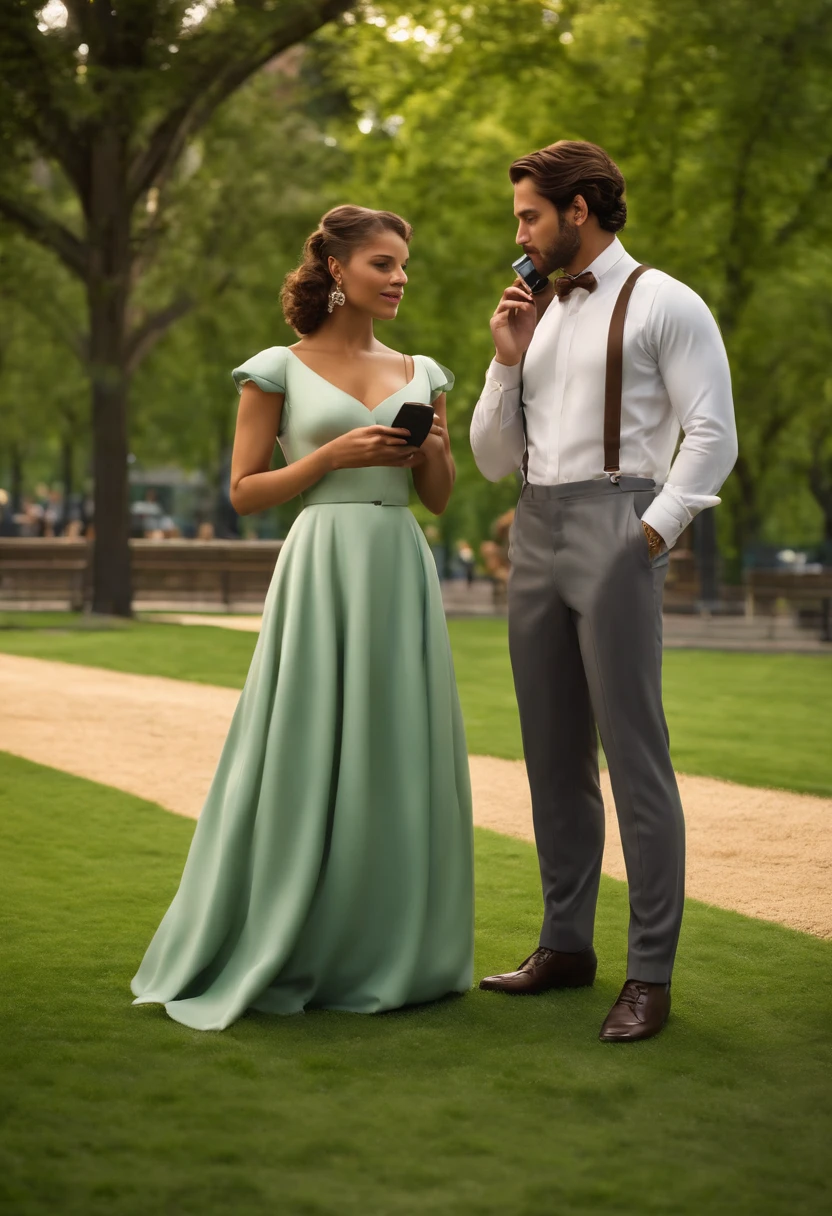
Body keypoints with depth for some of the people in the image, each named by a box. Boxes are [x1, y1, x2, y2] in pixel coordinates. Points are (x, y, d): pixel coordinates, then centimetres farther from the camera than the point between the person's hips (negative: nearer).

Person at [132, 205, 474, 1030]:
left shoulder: (420, 373, 14)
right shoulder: (279, 370, 2)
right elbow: (244, 492, -1)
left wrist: (432, 444, -3)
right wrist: (335, 453, -11)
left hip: (401, 573, 5)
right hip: (321, 571, -4)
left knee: (399, 757, 4)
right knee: (306, 755, -4)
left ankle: (389, 953, 14)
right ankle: (277, 953, 8)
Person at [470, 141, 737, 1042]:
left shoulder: (662, 305, -1)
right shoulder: (535, 315, 19)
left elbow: (712, 438, -8)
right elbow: (492, 459, 19)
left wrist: (654, 532, -14)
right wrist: (506, 361, 7)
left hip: (612, 522, -7)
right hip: (534, 530, 7)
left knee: (634, 755, -8)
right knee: (553, 756, 11)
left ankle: (650, 975, -3)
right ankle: (565, 945, 22)